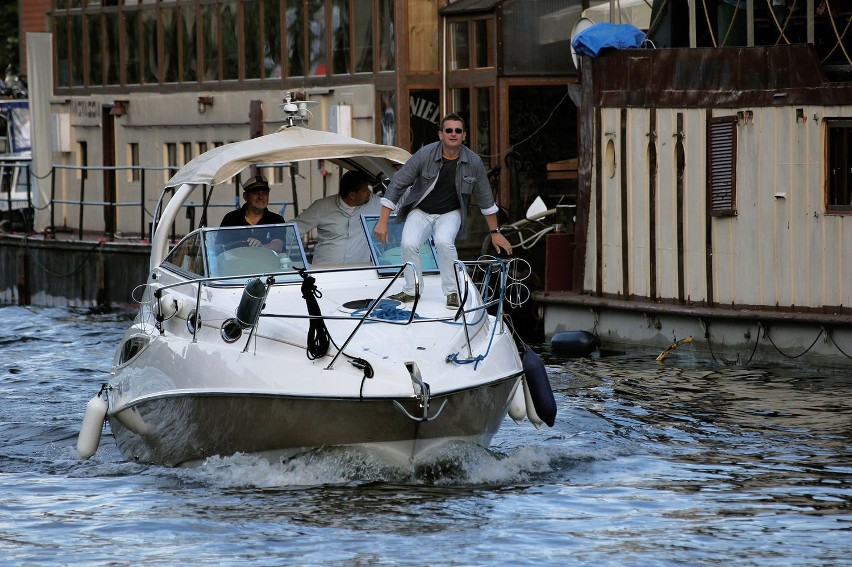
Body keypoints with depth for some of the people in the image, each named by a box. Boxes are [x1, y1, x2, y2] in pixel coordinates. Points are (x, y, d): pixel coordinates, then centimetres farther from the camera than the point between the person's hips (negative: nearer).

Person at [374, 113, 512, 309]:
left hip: (450, 214, 0)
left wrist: (495, 233, 9)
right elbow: (397, 184, -12)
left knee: (444, 241, -31)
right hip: (420, 212, 0)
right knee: (409, 244, -27)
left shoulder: (473, 162, -11)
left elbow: (485, 198, 4)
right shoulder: (425, 155, -18)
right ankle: (411, 291, -5)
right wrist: (383, 221, -15)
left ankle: (452, 292, -15)